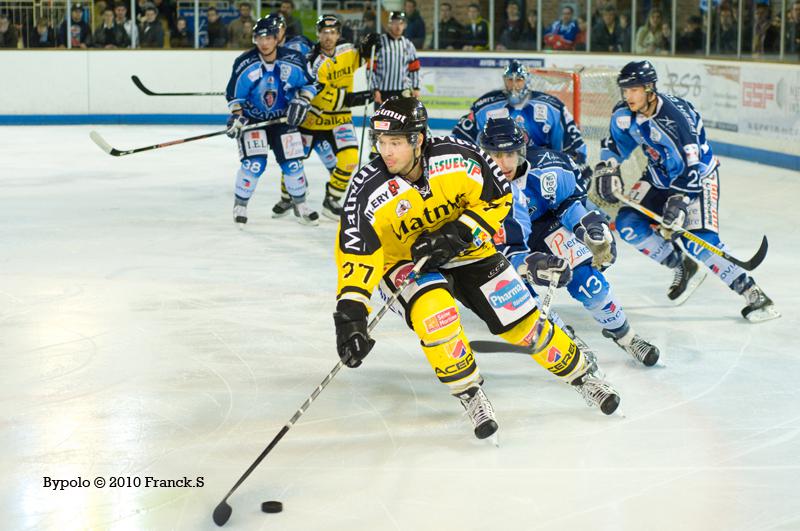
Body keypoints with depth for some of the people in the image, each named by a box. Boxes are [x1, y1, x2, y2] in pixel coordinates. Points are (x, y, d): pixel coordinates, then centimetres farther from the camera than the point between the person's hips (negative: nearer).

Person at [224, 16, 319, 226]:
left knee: (292, 162, 1)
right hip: (253, 119, -2)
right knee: (254, 163, -16)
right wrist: (237, 116, -19)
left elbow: (309, 83, 0)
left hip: (283, 118, 2)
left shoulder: (294, 60, -15)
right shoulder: (244, 64, -17)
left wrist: (301, 101, -15)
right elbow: (234, 94, -7)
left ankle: (300, 205, 22)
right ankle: (240, 205, 4)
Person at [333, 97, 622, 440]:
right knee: (433, 308, -32)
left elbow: (498, 198, -8)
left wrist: (460, 233, -22)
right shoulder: (369, 189, -26)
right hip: (403, 260, -1)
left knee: (520, 321, -2)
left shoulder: (457, 157, -23)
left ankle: (580, 373, 22)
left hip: (463, 249, 1)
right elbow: (356, 255, -26)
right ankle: (468, 393, -13)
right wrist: (350, 315, -37)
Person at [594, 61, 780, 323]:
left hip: (698, 176, -7)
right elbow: (614, 144, 8)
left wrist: (679, 200, -42)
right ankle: (683, 268, 7)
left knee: (700, 241, -22)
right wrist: (605, 170, -8)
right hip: (660, 176, 7)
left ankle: (753, 295, -13)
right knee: (628, 224, -9)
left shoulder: (677, 117, -32)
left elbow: (692, 167, -34)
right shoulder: (624, 114, -11)